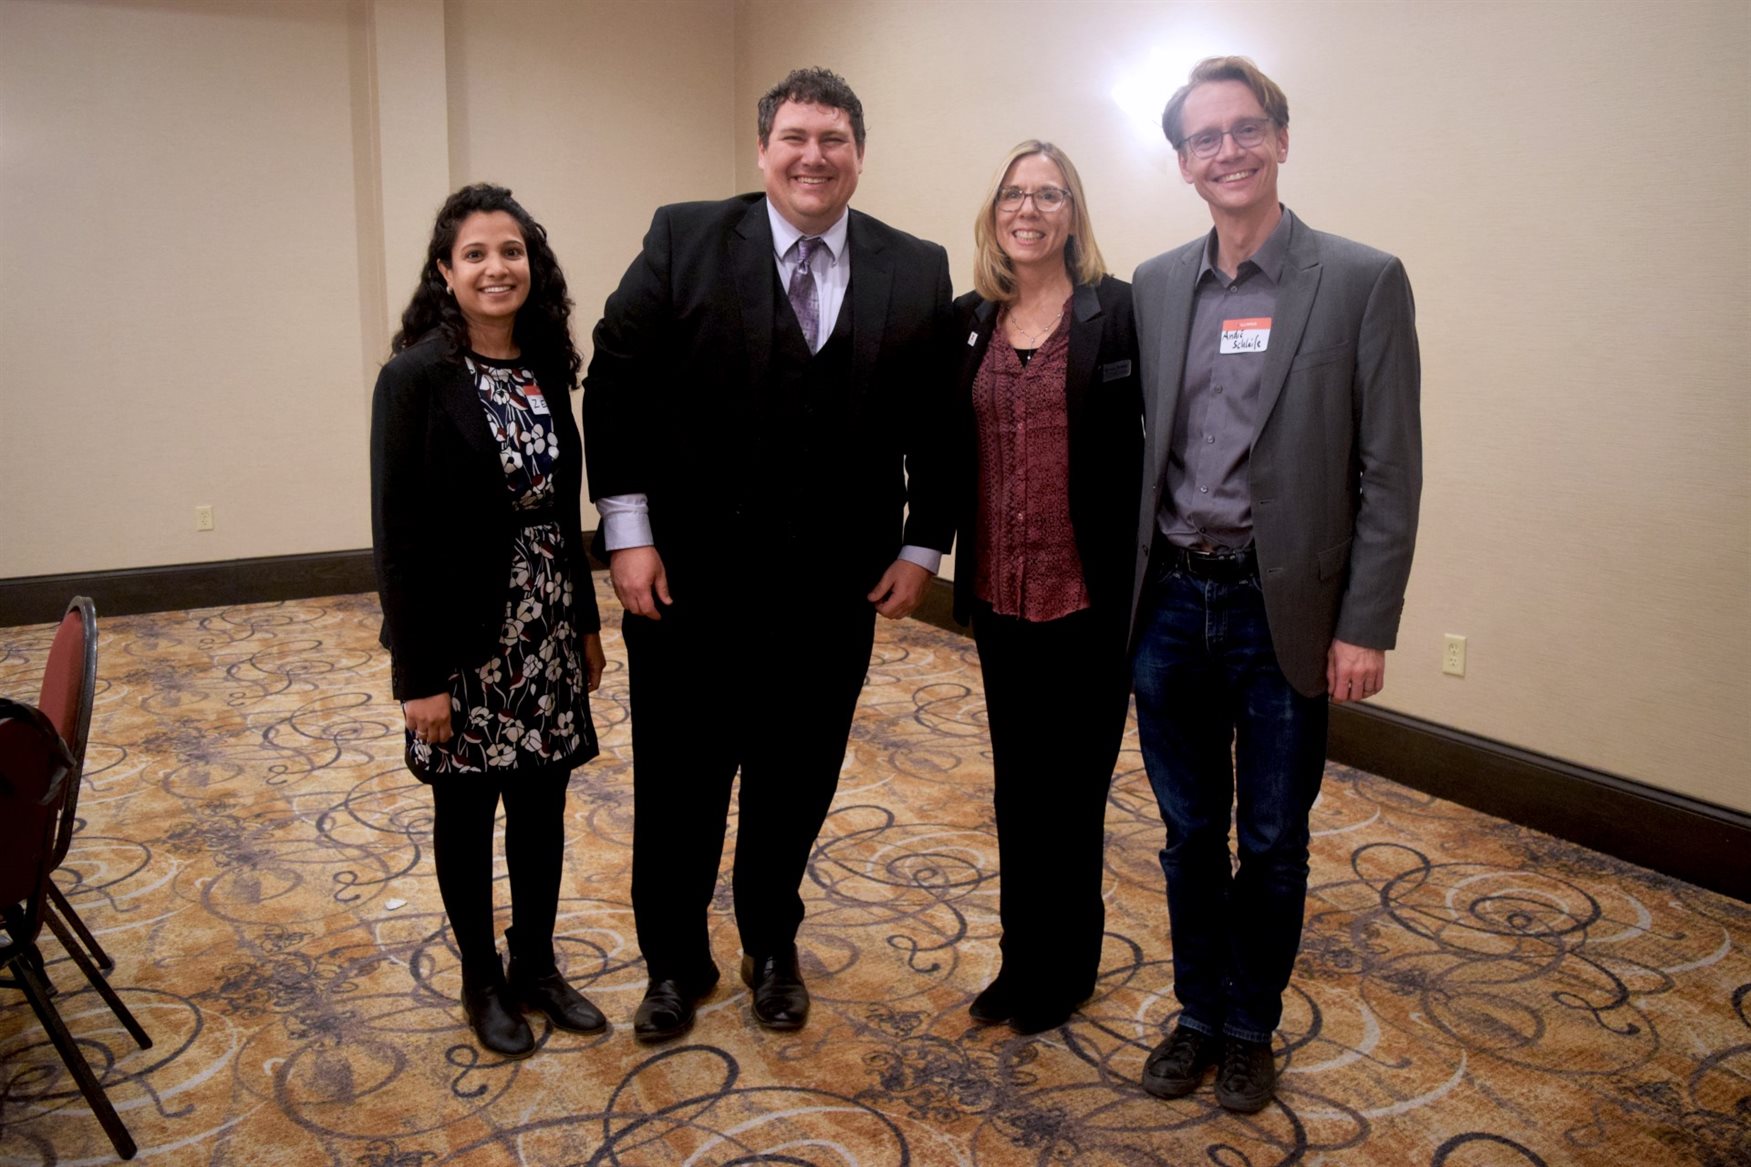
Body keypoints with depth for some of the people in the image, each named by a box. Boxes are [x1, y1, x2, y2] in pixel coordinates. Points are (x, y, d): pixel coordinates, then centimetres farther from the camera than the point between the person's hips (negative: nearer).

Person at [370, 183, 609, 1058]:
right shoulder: (417, 378, -12)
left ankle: (536, 966, 33)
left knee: (542, 805, 15)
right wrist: (418, 674, -15)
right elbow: (397, 536, -14)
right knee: (466, 813, 11)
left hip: (548, 631, 5)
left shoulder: (545, 370, 5)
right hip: (464, 640, -5)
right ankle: (482, 980, 31)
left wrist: (587, 621, 13)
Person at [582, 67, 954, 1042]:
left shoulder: (917, 272, 1)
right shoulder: (684, 240, -3)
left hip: (834, 590, 2)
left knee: (796, 785, 15)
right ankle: (676, 961, 34)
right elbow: (616, 385, -4)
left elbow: (939, 426, 5)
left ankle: (772, 948, 39)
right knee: (679, 785, 12)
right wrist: (628, 532, -9)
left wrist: (923, 548, 0)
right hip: (689, 579, -1)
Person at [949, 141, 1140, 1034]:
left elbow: (1158, 441, -7)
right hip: (998, 592, 4)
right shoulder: (967, 320, 7)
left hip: (1089, 594, -4)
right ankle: (1023, 961, 33)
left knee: (1070, 790, 8)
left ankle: (1064, 970, 29)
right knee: (1016, 785, 15)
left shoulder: (1120, 311, -6)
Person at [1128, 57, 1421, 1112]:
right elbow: (1137, 446, 8)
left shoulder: (1363, 281, -5)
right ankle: (1200, 1014, 35)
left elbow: (1389, 471, -7)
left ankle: (1251, 1027, 33)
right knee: (1190, 834, 15)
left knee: (1272, 844, 11)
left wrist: (1367, 627, -10)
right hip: (1170, 601, 3)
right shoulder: (1155, 285, 6)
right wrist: (1123, 588, 4)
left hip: (1283, 611, -3)